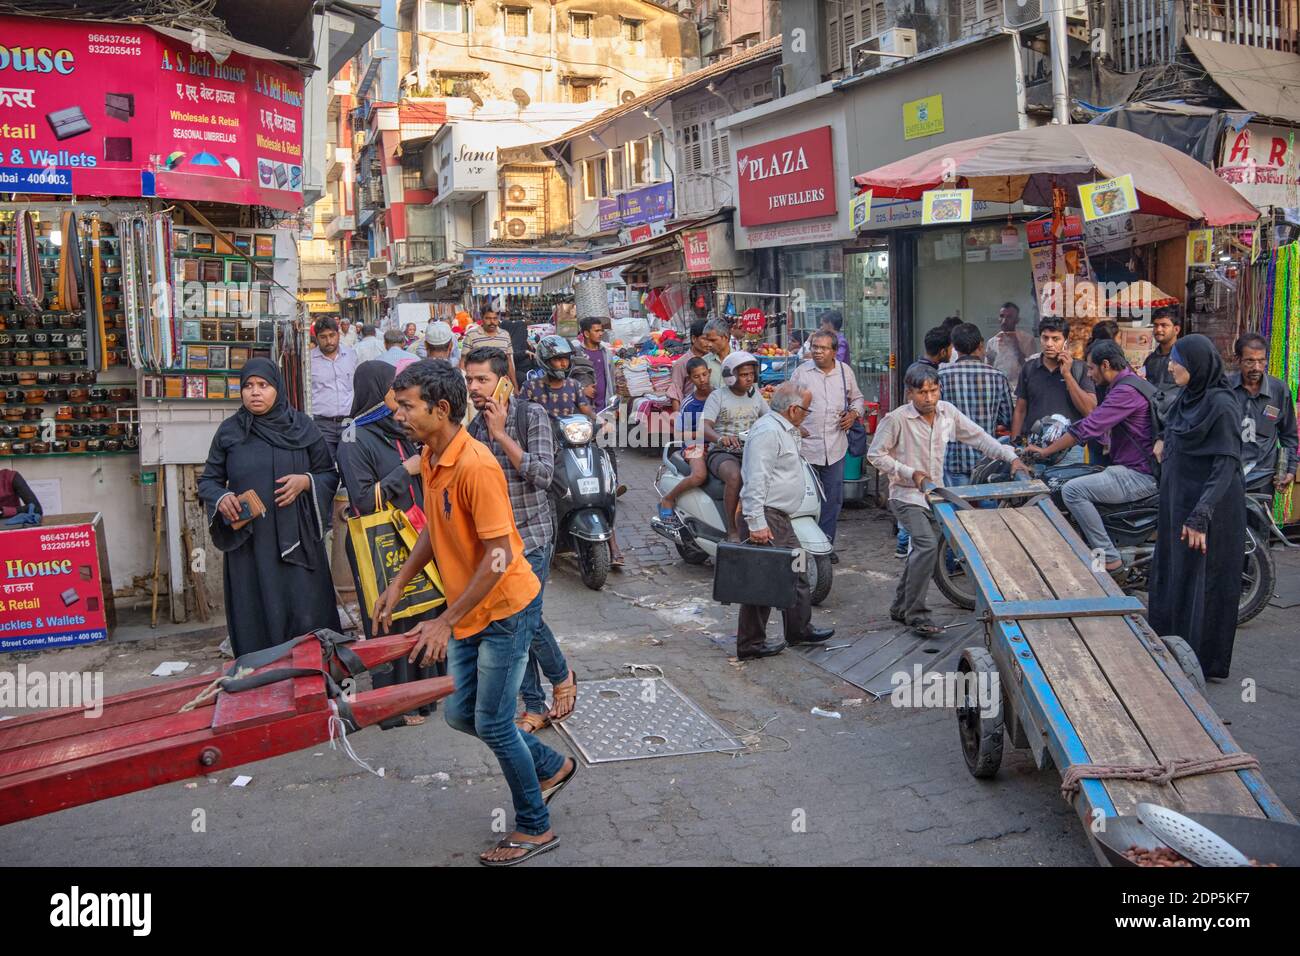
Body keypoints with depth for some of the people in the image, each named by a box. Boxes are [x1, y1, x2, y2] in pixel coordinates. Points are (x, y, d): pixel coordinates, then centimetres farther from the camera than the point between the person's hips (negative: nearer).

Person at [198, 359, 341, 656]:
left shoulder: (302, 426, 4)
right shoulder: (228, 431, 6)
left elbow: (330, 475, 9)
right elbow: (208, 480, 12)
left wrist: (306, 481, -12)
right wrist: (221, 498, -9)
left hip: (297, 541, 0)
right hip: (248, 543, 1)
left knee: (306, 618, -4)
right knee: (256, 620, 0)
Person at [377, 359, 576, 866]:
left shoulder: (476, 467, -26)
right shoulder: (429, 458, 2)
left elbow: (498, 556, -26)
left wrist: (445, 622, -24)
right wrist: (398, 583, 8)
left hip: (505, 609, -9)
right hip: (467, 611, 9)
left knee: (492, 723, 1)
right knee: (460, 714, 15)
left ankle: (534, 828, 22)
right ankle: (551, 766, 36)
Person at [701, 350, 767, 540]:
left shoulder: (755, 394, 15)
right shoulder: (717, 396, -3)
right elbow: (704, 426, -16)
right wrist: (720, 438, -39)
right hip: (722, 453, -5)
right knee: (735, 477, -37)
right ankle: (731, 531, -28)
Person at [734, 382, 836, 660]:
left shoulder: (782, 429, 17)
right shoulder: (767, 431, -18)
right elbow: (755, 480, -25)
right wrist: (756, 522, -28)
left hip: (778, 517, 11)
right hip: (765, 517, -11)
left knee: (795, 572, 18)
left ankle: (800, 629, 31)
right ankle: (750, 645, 3)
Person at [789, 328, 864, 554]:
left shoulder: (845, 371, 9)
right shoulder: (801, 372, 2)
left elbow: (857, 398, 22)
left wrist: (854, 413, 2)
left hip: (835, 447, 3)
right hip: (806, 444, -3)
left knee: (833, 499, 8)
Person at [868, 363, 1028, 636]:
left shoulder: (947, 412, -1)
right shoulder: (897, 419, -16)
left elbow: (978, 437, 3)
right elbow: (875, 454, -10)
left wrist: (1011, 457, -7)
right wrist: (911, 473, -17)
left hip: (934, 494, 7)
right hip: (907, 495, -7)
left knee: (922, 550, 14)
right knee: (928, 545, -22)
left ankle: (901, 608, 30)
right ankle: (916, 614, -13)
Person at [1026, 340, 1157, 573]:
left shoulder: (1126, 391, -19)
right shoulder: (1128, 383, 16)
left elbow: (1087, 428, -21)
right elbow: (1098, 427, 22)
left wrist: (1045, 451, -12)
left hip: (1139, 476, -11)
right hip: (1132, 469, 11)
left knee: (1072, 490, -21)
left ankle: (1109, 558, -17)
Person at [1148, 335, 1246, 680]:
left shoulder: (1221, 405, -17)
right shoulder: (1188, 398, 9)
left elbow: (1226, 466, -21)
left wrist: (1200, 517, -25)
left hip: (1208, 510, -9)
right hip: (1177, 503, 9)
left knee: (1201, 583, 0)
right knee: (1171, 573, 16)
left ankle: (1203, 662, 12)